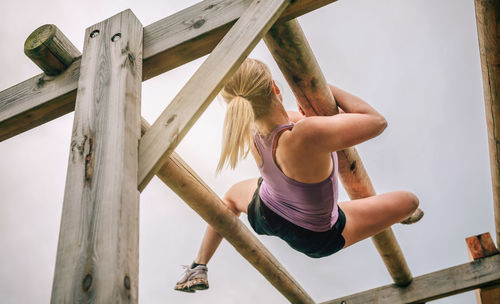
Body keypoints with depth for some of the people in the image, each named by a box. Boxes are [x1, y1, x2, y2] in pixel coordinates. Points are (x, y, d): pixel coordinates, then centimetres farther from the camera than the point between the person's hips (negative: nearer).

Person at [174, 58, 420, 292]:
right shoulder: (306, 136, -46)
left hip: (265, 218, 4)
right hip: (316, 237, -4)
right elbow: (377, 122, -33)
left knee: (232, 196, 41)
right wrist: (326, 87, -23)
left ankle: (198, 270, 33)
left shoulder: (252, 129, -26)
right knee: (409, 201, 15)